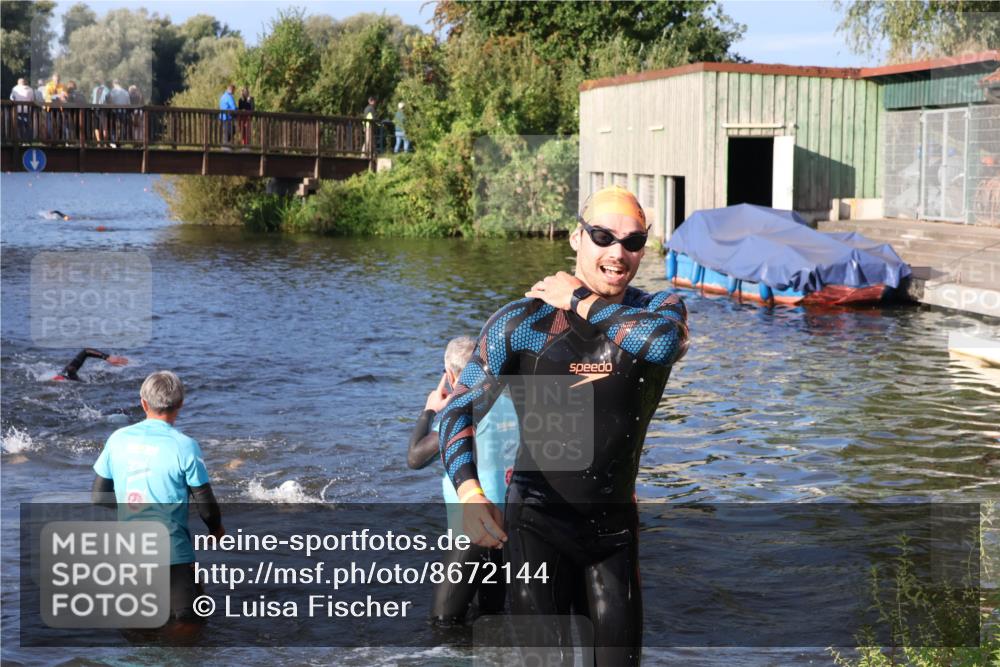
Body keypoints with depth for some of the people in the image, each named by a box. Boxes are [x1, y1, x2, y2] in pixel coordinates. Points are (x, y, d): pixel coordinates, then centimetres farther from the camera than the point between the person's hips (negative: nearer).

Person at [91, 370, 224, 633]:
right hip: (173, 552, -5)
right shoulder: (184, 446, -13)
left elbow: (98, 496, 6)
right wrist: (216, 528, 15)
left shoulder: (118, 439, 0)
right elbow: (205, 503, -6)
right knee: (188, 624, 6)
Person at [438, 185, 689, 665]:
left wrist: (581, 301, -13)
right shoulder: (521, 323, -6)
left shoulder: (660, 309, 1)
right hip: (538, 520, -3)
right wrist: (468, 490, -30)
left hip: (615, 523, 3)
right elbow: (460, 410, -11)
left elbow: (663, 342, -25)